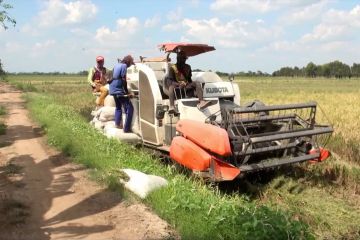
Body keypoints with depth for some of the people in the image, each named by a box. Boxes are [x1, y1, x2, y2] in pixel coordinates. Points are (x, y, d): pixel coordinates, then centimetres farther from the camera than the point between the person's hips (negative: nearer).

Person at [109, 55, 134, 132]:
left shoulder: (117, 64, 12)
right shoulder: (124, 66, -12)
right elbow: (123, 80, -17)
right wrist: (127, 92, -13)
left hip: (113, 90, 9)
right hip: (119, 91, -9)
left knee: (118, 107, 26)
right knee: (129, 108, -6)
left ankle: (117, 124, 29)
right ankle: (127, 128, -9)